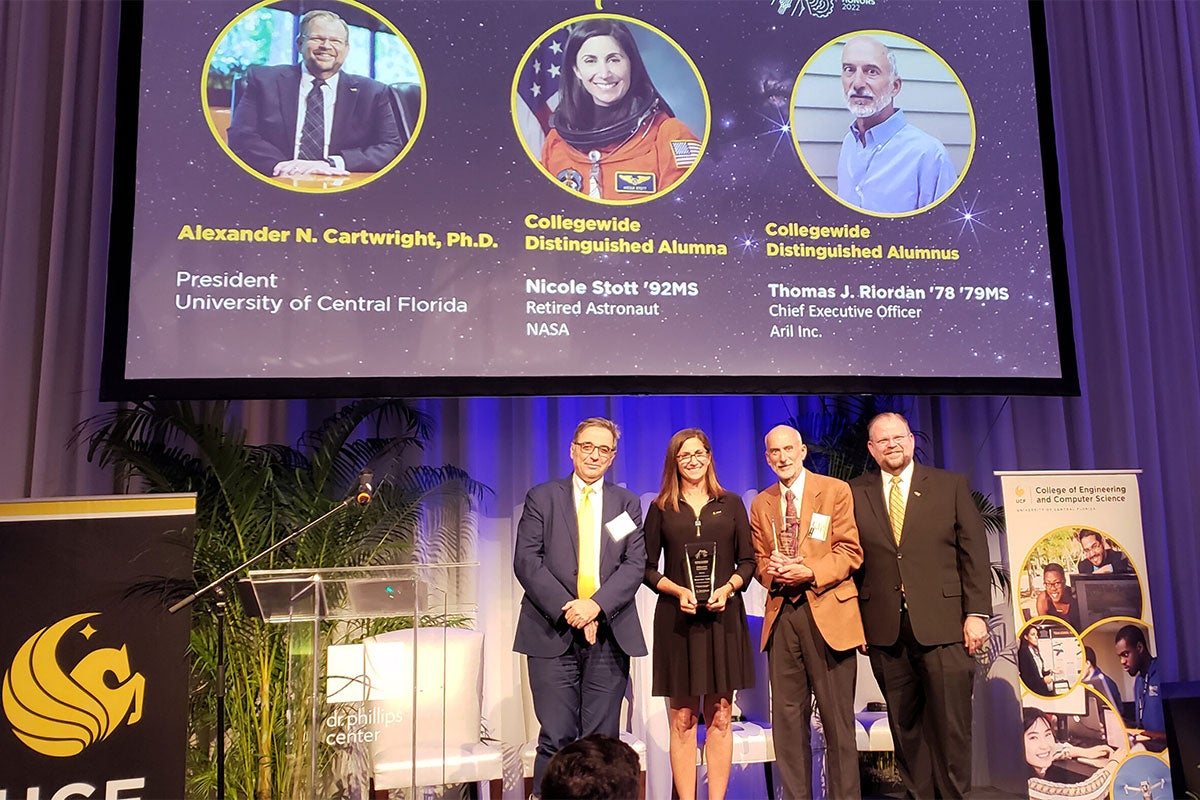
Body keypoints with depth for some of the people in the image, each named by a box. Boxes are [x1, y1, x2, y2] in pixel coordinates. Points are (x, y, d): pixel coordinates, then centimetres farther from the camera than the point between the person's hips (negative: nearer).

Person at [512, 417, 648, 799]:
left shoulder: (627, 503, 12)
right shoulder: (541, 497, 7)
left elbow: (635, 564, 2)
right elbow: (526, 561, -2)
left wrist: (596, 604, -13)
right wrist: (567, 608, -12)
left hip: (609, 633, 2)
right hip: (553, 632, -2)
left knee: (602, 739, 6)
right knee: (557, 737, -4)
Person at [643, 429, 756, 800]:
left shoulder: (731, 504, 9)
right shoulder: (661, 508, 6)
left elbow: (748, 561, 7)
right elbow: (648, 567, 5)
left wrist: (728, 588, -11)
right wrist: (679, 591, -12)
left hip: (724, 616, 1)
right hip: (676, 619, -1)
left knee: (719, 718, 4)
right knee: (682, 720, 2)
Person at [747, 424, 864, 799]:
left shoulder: (836, 491, 2)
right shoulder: (761, 504, 15)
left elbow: (850, 552, -3)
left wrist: (809, 572, -16)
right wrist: (772, 570, -7)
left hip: (828, 613, -4)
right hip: (781, 614, 4)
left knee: (837, 718, 2)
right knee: (787, 719, 8)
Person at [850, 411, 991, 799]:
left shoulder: (951, 485, 5)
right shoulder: (856, 493, 7)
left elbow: (974, 553, 2)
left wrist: (977, 612, -5)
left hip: (943, 624, -1)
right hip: (886, 629, 1)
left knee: (951, 724, 3)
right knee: (905, 725, 10)